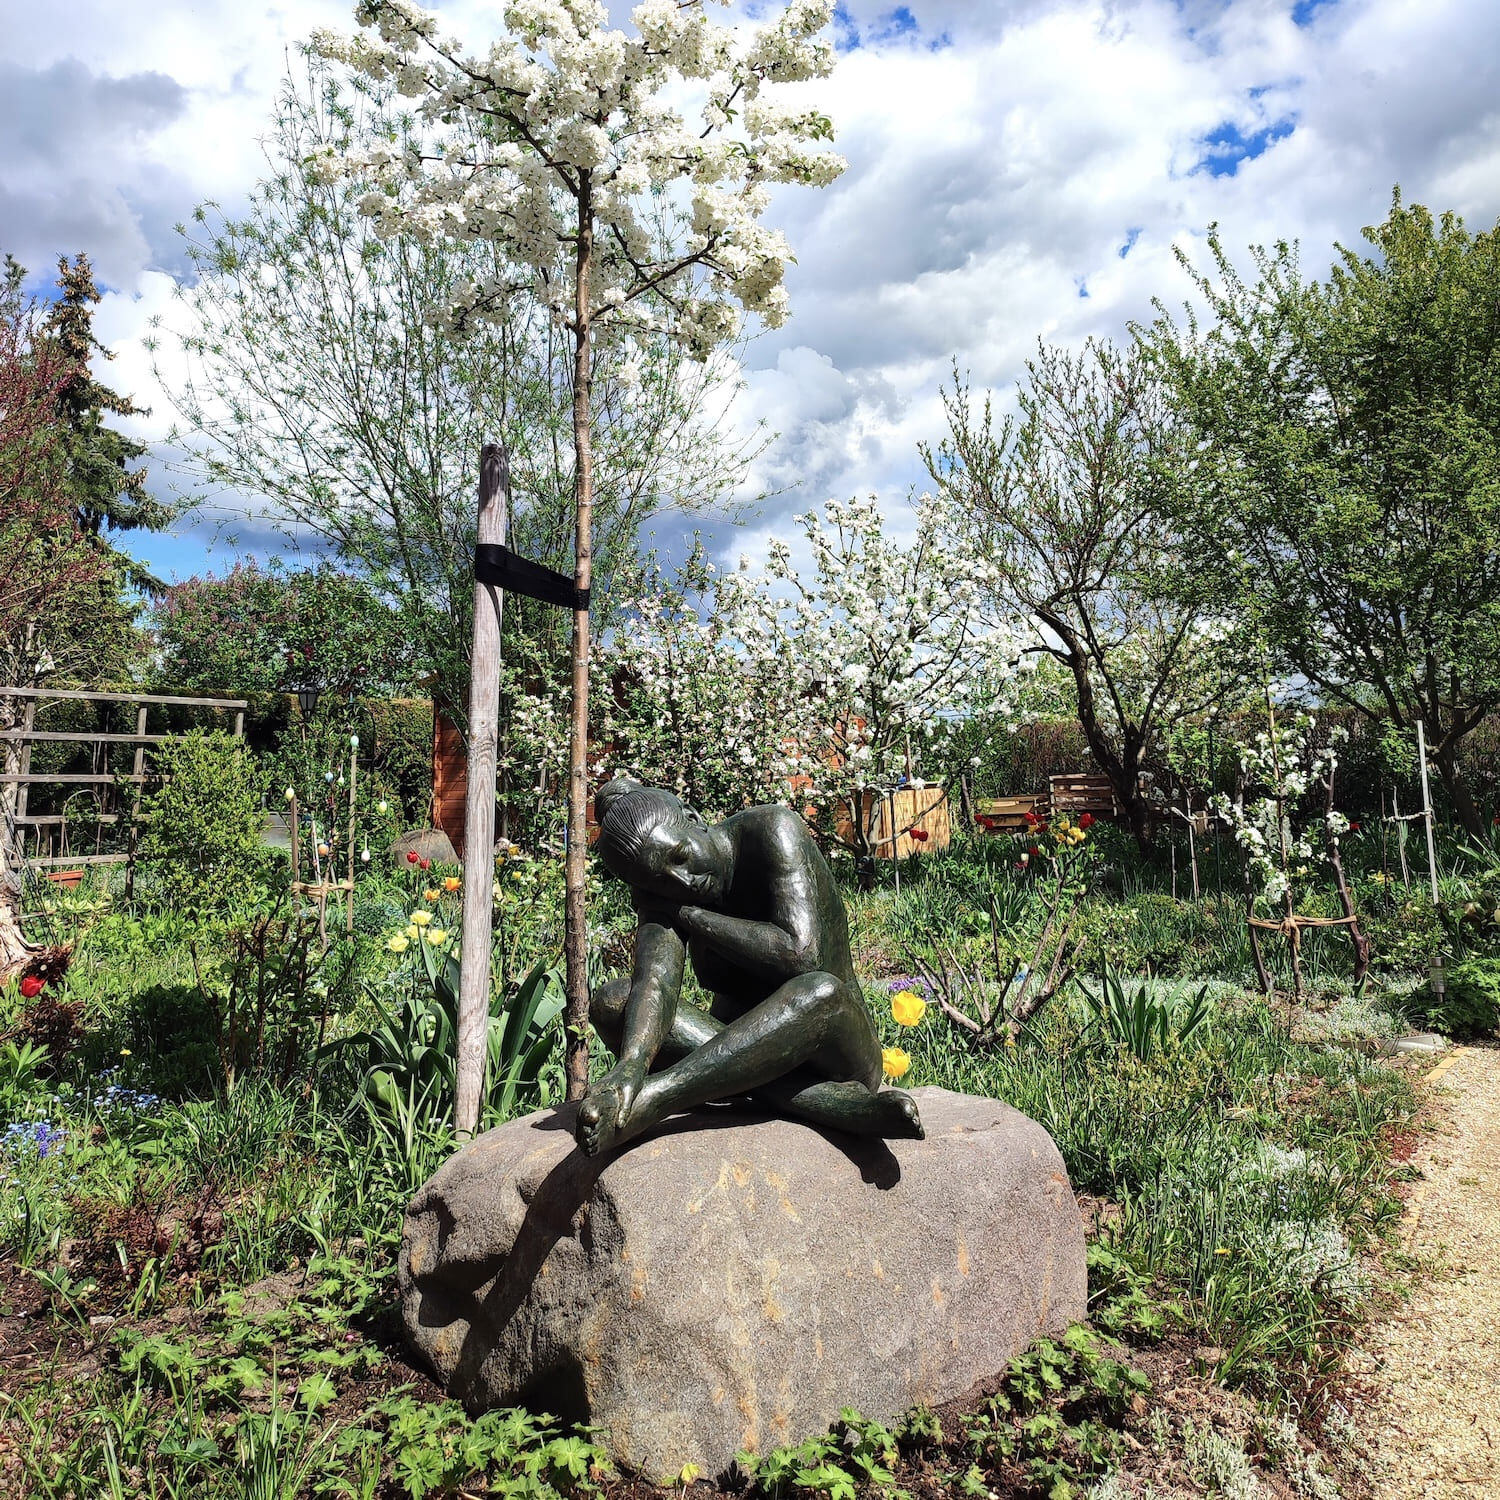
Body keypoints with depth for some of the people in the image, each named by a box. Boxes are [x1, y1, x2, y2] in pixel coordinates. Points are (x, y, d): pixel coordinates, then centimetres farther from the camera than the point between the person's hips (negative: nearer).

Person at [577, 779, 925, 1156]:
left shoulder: (772, 831, -16)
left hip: (836, 1056, -4)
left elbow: (801, 956, -29)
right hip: (742, 1047, 5)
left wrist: (685, 913, -19)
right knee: (610, 1002, -20)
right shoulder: (657, 893, -3)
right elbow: (655, 978, -23)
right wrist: (630, 1065, -44)